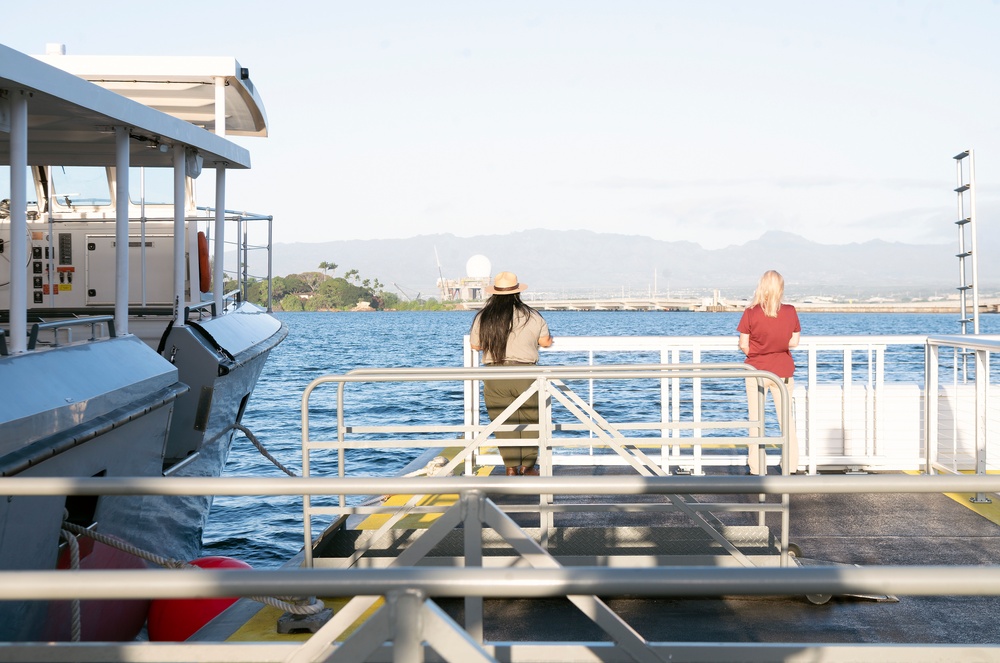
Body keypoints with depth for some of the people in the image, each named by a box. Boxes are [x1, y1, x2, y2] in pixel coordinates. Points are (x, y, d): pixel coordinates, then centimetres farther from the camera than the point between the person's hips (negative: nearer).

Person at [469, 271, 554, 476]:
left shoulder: (482, 318, 1)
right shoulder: (532, 316, -3)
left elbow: (475, 346, 11)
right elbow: (545, 342, 4)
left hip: (494, 377, 1)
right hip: (525, 375, -1)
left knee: (504, 422, 7)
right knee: (530, 420, 11)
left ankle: (511, 467, 6)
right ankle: (528, 465, 14)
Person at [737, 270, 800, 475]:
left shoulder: (751, 313, -13)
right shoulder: (790, 312, -6)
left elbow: (743, 345, -10)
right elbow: (794, 341, 1)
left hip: (757, 371, -2)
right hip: (783, 370, 2)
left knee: (756, 420, 5)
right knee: (787, 418, 14)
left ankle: (757, 469, 5)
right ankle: (792, 466, 17)